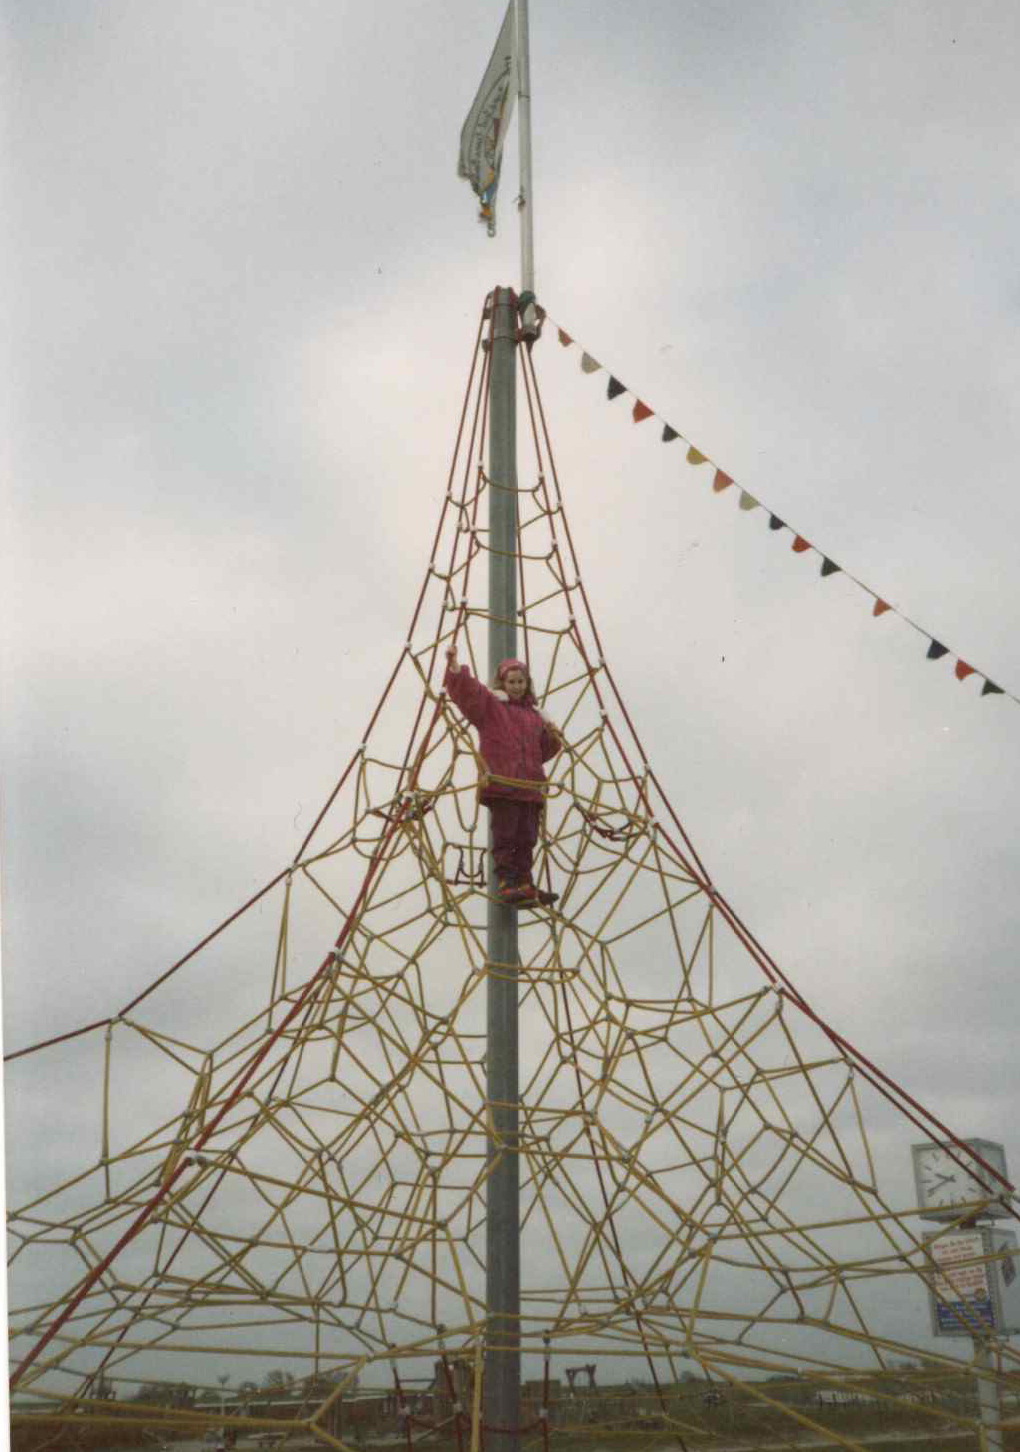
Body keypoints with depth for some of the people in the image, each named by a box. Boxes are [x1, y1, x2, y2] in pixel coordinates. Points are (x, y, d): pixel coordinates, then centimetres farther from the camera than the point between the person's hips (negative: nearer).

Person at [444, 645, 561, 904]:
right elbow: (465, 688, -13)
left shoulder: (534, 715, 21)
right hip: (501, 785, -6)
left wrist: (552, 737, 6)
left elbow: (543, 750, 27)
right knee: (504, 836, -8)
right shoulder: (489, 703, 5)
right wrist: (454, 666, -30)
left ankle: (524, 885, 13)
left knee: (526, 839, 7)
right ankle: (505, 883, -3)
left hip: (530, 787, 6)